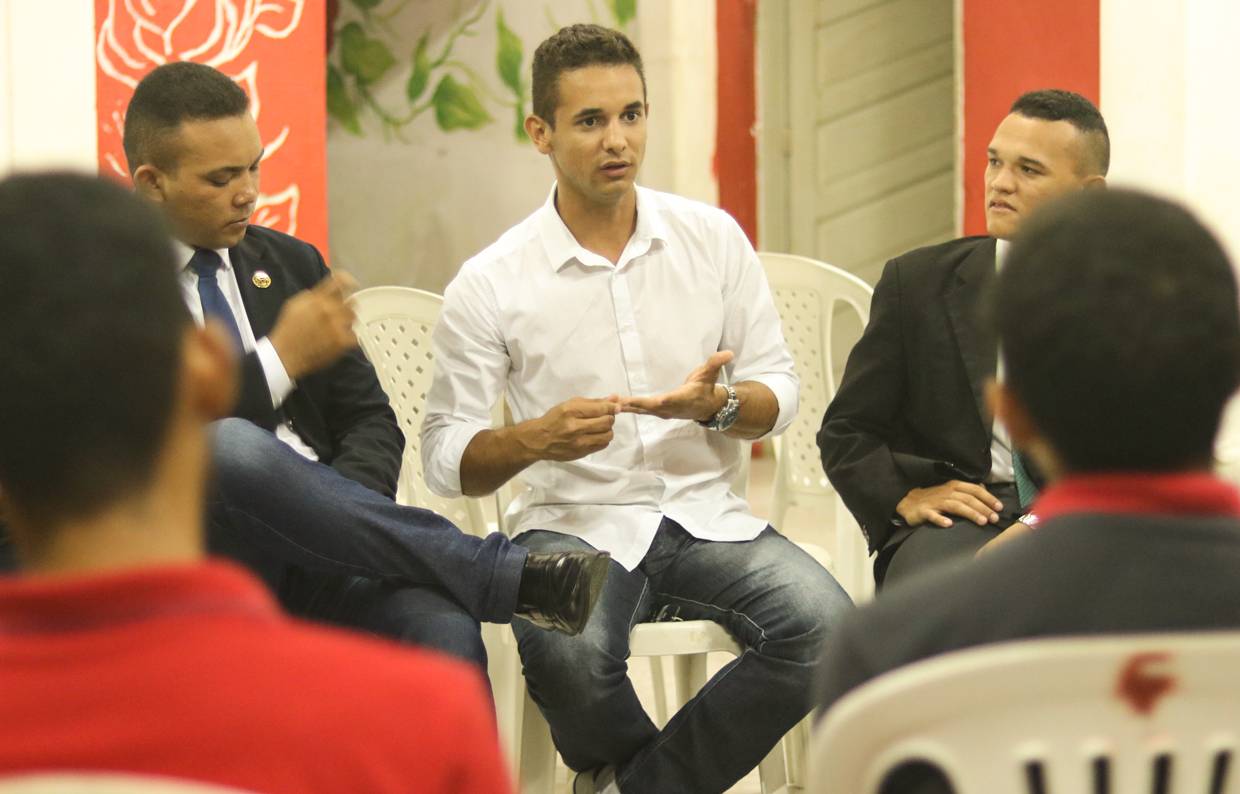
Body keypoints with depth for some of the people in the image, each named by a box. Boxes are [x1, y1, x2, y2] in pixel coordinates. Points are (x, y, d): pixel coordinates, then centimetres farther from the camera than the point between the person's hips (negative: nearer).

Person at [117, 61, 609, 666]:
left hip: (313, 552, 4)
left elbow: (367, 419, 17)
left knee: (443, 630, -31)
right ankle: (508, 575, -31)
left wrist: (340, 513, -6)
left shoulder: (290, 263, 21)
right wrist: (280, 360, -11)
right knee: (230, 446, -38)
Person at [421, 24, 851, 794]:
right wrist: (534, 438, -22)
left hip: (705, 513, 3)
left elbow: (779, 389, 9)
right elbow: (446, 457, -1)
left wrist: (717, 405, -14)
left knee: (823, 622, -27)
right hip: (576, 522, -3)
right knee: (567, 655, -36)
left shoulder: (712, 238, 5)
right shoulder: (490, 284, -2)